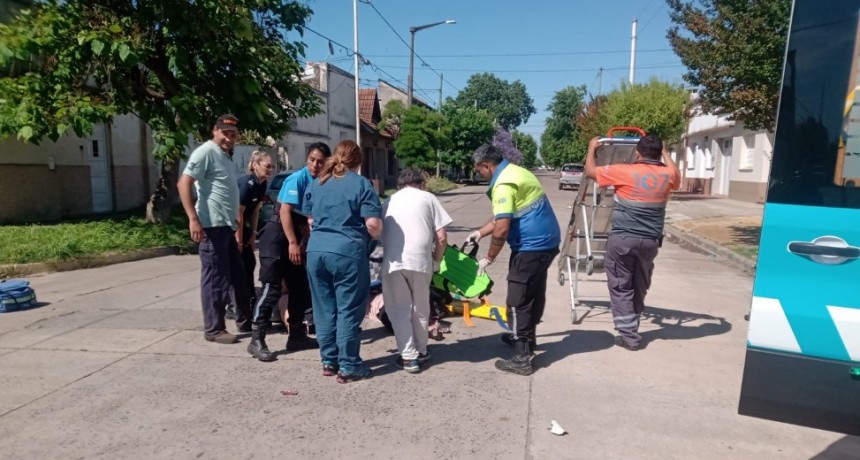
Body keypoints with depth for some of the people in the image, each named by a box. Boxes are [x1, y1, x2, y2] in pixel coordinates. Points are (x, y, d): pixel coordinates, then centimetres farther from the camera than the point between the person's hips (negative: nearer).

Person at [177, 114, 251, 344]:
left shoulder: (226, 157, 19)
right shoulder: (206, 152, -10)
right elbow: (183, 183, -19)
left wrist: (236, 222, 30)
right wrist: (193, 219, -26)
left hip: (227, 226, 10)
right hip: (212, 226, -10)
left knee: (238, 275, 16)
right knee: (216, 279, -2)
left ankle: (244, 320, 29)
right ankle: (214, 329, 9)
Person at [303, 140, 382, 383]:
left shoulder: (315, 184, 15)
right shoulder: (362, 184, -3)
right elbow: (374, 225, -9)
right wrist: (373, 235, 11)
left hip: (316, 251, 6)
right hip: (348, 252, -5)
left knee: (324, 309, 14)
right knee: (348, 311, 3)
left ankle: (329, 361, 24)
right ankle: (348, 367, 10)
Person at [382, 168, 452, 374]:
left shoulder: (389, 201, 22)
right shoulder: (427, 197, 14)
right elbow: (441, 237, 6)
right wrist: (436, 261, 21)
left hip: (392, 261, 1)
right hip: (420, 259, -1)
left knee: (400, 309, 12)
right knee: (420, 308, 17)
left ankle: (408, 357, 11)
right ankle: (421, 351, 31)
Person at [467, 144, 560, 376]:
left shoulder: (504, 184, -19)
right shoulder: (515, 172, 13)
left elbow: (502, 229, -23)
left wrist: (489, 258, -10)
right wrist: (481, 232, 26)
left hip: (531, 246, -10)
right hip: (546, 242, 10)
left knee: (518, 301, -3)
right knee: (534, 293, 22)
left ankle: (521, 358, 2)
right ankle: (526, 337, 39)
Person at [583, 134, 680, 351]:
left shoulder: (625, 172, -10)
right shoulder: (667, 175, 2)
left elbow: (590, 171, 1)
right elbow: (676, 177, 28)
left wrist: (592, 148, 17)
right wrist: (665, 152, 38)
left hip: (622, 239, -4)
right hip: (650, 241, 4)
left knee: (621, 288, 5)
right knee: (640, 287, 19)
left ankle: (629, 335, 6)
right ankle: (631, 328, 31)